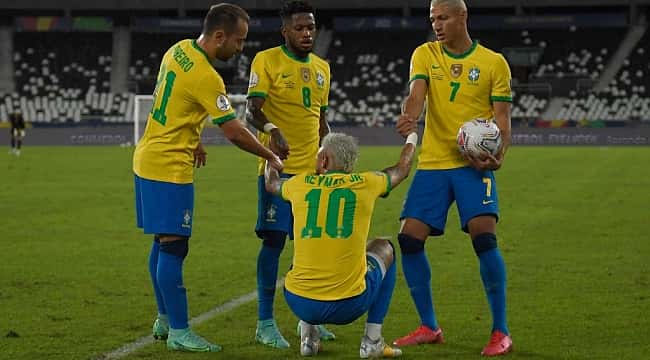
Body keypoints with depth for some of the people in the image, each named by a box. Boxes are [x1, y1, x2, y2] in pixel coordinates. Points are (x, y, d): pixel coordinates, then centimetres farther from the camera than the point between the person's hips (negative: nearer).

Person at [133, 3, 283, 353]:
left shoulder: (179, 50, 6)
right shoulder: (205, 77, -21)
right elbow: (234, 131, -18)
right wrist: (272, 158, -7)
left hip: (148, 159, 10)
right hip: (170, 169, -10)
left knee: (163, 243, 15)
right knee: (173, 247, -7)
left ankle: (164, 320, 24)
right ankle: (178, 333, -4)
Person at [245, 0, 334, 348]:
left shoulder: (321, 67, 15)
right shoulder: (266, 61, -5)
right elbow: (251, 111, -14)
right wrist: (272, 130, -33)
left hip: (313, 170, 6)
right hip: (278, 167, -6)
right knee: (274, 240, -6)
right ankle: (265, 323, 0)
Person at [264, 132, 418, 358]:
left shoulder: (300, 184, 4)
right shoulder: (366, 184, 0)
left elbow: (270, 184, 29)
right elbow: (402, 169, 23)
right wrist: (411, 140, 45)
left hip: (299, 303, 2)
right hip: (349, 305, -2)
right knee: (384, 249, 28)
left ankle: (307, 337, 25)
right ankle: (372, 342, 21)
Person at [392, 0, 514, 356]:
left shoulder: (493, 63, 1)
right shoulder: (425, 54, 6)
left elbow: (502, 117, 1)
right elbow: (416, 94, -10)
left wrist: (498, 155, -18)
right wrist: (409, 117, -34)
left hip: (474, 164, -3)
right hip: (432, 163, 3)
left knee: (483, 236, -19)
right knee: (409, 239, -4)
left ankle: (501, 332, -7)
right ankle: (429, 327, 13)